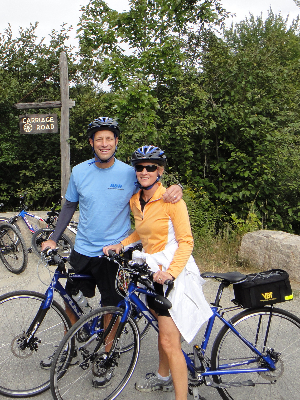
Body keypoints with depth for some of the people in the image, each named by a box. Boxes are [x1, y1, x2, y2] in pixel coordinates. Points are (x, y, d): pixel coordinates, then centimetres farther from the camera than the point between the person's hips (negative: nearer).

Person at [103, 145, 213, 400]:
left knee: (170, 342, -7)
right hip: (153, 270, 7)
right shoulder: (135, 201, 7)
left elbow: (186, 241, -15)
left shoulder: (171, 200, -15)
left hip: (175, 271, -7)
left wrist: (170, 272, -26)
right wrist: (121, 244, 8)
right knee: (163, 330, 23)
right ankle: (163, 377, 44)